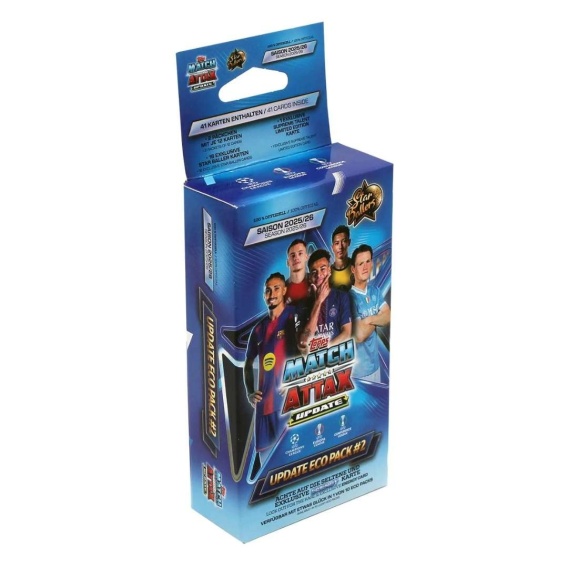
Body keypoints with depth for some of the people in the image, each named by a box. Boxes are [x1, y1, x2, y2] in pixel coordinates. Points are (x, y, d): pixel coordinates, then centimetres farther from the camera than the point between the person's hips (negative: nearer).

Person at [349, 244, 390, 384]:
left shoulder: (374, 290, 4)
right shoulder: (350, 297, -20)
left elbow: (388, 316, -4)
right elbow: (359, 335, -26)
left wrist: (370, 320, -20)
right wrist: (377, 321, -10)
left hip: (375, 364, 7)